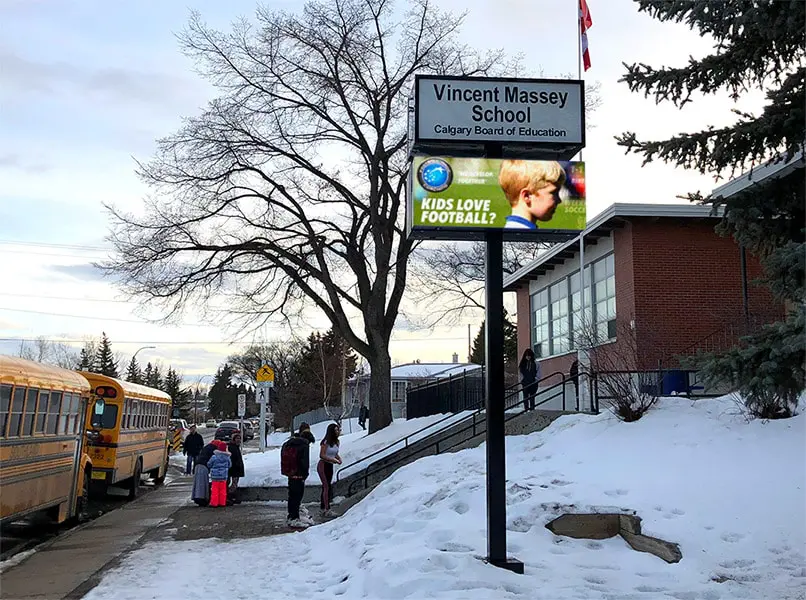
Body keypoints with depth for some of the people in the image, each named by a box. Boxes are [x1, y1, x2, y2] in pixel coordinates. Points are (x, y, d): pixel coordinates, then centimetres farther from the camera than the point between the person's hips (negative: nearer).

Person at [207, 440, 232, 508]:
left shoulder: (214, 457, -14)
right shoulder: (227, 457, -2)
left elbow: (209, 465, -3)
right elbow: (230, 465, 10)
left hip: (215, 476, -3)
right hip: (224, 476, 3)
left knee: (215, 490, 4)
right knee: (223, 490, 10)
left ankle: (214, 503, 6)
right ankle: (222, 502, 12)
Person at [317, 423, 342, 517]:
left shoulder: (336, 442, 5)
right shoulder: (326, 442, -18)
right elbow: (322, 455, -20)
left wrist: (339, 458, -3)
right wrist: (333, 460, -23)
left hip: (330, 466, 8)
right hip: (323, 466, -8)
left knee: (326, 487, 13)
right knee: (328, 487, -10)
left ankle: (323, 507, 21)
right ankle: (326, 509, -7)